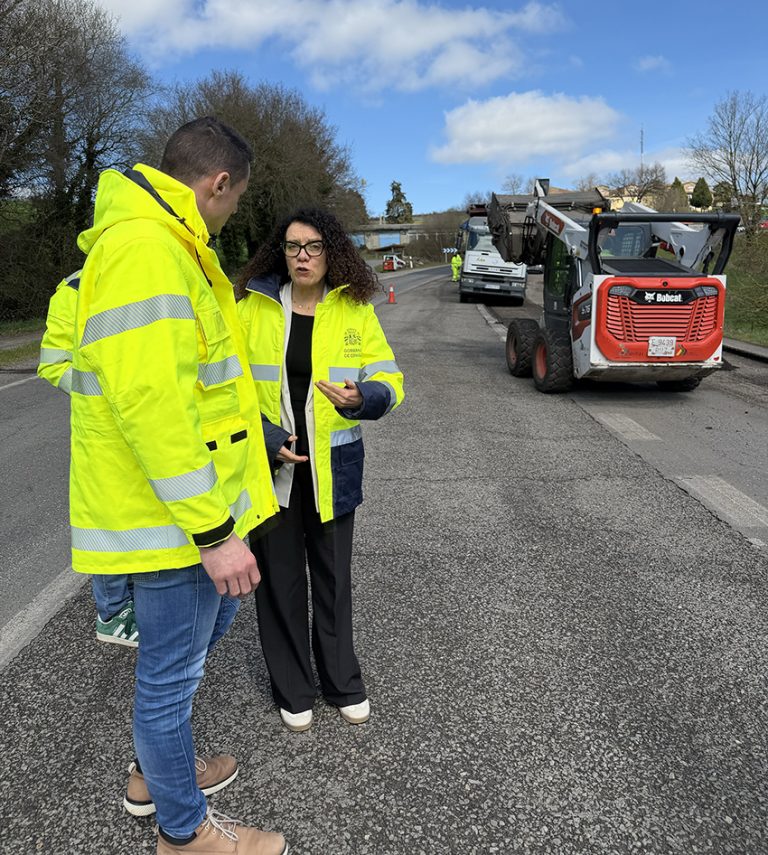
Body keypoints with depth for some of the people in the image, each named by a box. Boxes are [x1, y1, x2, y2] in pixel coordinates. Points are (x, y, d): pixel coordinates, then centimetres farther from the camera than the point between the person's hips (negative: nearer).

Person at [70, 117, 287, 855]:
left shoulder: (167, 247, 14)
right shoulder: (143, 249, -20)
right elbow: (147, 402, -28)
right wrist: (213, 530, -26)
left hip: (194, 504, 11)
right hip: (171, 516, -11)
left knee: (210, 623, 26)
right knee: (171, 671, 7)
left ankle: (156, 772, 46)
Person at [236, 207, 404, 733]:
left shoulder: (355, 311, 0)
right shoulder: (253, 308, -2)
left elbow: (389, 382, -3)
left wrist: (361, 398, -25)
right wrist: (264, 437, -13)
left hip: (331, 468, 1)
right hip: (271, 466, 0)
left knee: (333, 577, 12)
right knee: (280, 579, 10)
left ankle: (343, 683, 33)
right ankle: (293, 692, 29)